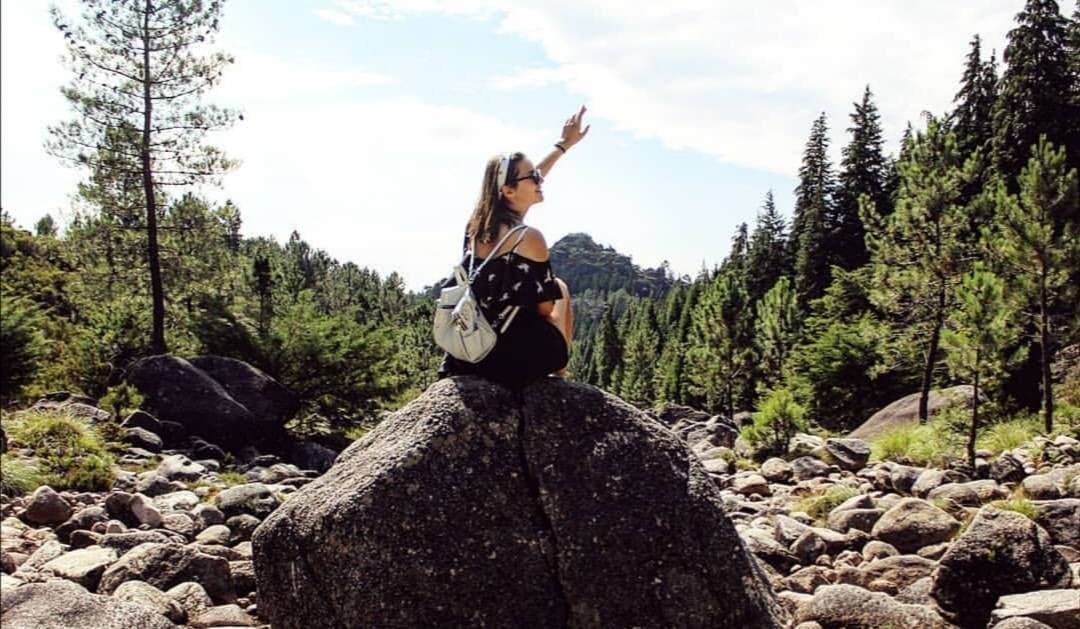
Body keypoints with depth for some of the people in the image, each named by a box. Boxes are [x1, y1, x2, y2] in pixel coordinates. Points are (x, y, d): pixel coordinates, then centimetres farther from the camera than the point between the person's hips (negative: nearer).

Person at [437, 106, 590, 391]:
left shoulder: (477, 225, 3)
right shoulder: (528, 237, -16)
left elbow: (530, 181, 19)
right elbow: (546, 308, -7)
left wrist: (564, 144, 28)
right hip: (518, 360, -6)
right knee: (560, 287, 23)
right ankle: (559, 373, 28)